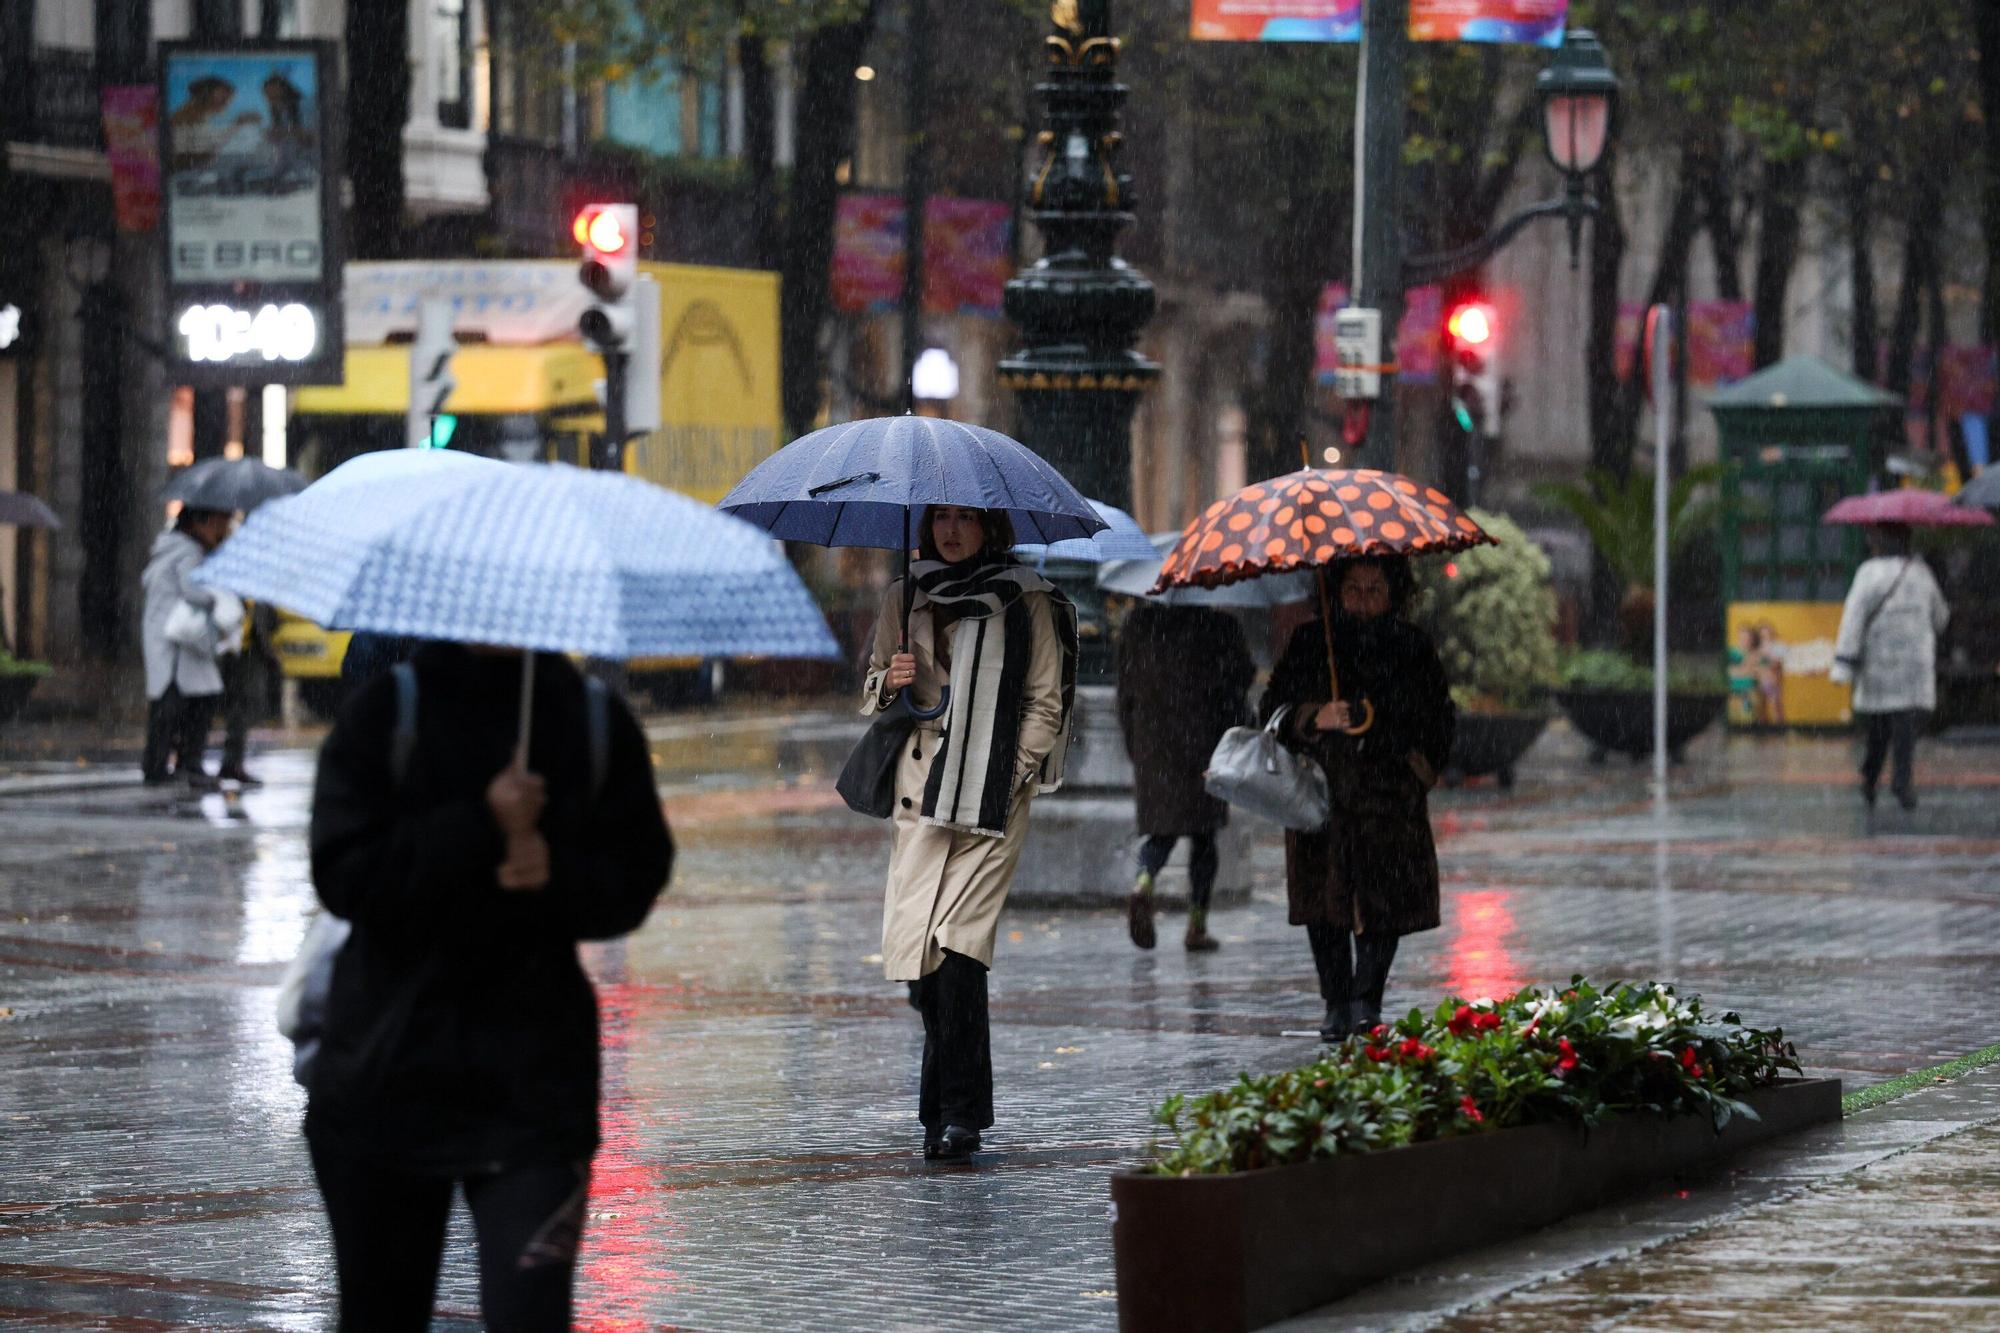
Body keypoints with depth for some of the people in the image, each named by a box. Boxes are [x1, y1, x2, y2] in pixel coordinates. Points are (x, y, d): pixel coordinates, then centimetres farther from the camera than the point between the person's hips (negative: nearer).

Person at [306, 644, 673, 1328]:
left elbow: (634, 883, 4)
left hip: (532, 1084, 0)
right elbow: (342, 876, -10)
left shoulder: (597, 723, 4)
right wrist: (482, 826, -19)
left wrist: (557, 875, -17)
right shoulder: (386, 711, -1)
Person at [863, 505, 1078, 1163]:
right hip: (920, 793, 3)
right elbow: (870, 694, 21)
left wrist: (1014, 773, -5)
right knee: (919, 949, -5)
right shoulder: (904, 598, 14)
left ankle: (957, 1113, -13)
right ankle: (952, 1105, 11)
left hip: (994, 805, -3)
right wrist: (891, 684, -2)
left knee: (957, 946, -15)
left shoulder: (1026, 602, 5)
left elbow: (1045, 702, 6)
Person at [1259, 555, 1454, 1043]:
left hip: (1390, 797, 0)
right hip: (1322, 793, 0)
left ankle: (1367, 1000, -7)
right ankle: (1336, 1005, 7)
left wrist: (1421, 768, -1)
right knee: (1325, 900, -1)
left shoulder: (1412, 647, 9)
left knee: (1386, 901, -10)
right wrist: (1316, 718, -17)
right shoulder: (1309, 643, 6)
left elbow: (1440, 719, 14)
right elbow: (1273, 707, 2)